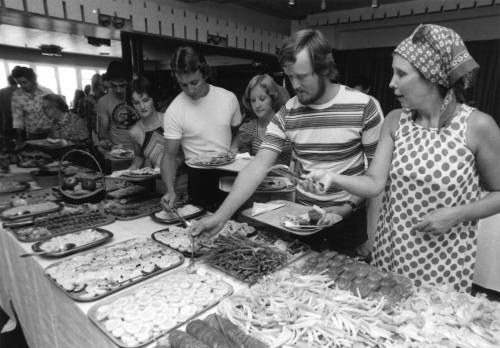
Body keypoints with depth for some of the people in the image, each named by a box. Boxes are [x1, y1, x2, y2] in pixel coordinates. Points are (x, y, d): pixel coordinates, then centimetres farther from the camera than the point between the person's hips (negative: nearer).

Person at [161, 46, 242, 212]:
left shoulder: (228, 98, -5)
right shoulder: (174, 111, -12)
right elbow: (169, 156, -9)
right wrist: (170, 190, -24)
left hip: (229, 172, 3)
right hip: (199, 178, -2)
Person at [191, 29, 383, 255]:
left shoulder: (362, 107, -14)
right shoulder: (286, 114, -7)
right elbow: (258, 167, -15)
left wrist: (349, 206, -16)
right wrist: (221, 216, -22)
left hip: (349, 219, -2)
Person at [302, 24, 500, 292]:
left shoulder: (478, 126, -13)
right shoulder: (394, 121, -4)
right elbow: (375, 182, -9)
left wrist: (457, 214, -17)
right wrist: (334, 178, -25)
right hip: (390, 250, 4)